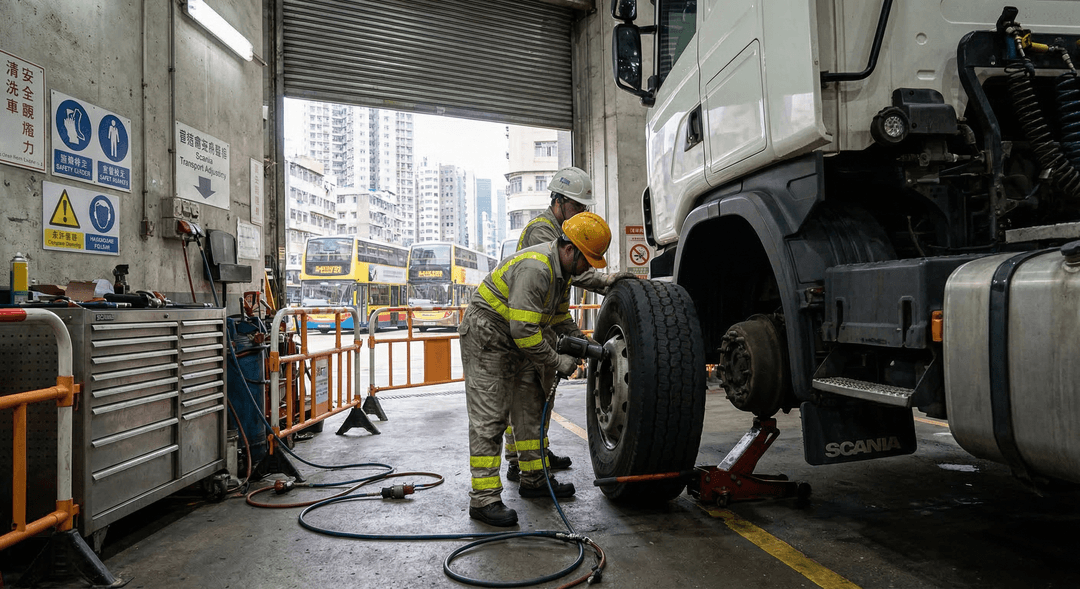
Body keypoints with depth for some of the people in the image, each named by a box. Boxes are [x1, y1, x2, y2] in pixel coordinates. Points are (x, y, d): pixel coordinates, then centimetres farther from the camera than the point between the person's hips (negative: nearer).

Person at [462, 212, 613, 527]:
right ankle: (483, 498, -6)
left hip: (517, 342, 10)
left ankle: (534, 479, 26)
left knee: (531, 409, 13)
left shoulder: (561, 268, 5)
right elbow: (524, 329, -31)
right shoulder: (535, 268, -29)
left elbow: (560, 315, 19)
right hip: (486, 338, -10)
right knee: (489, 419, -10)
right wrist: (557, 362, -21)